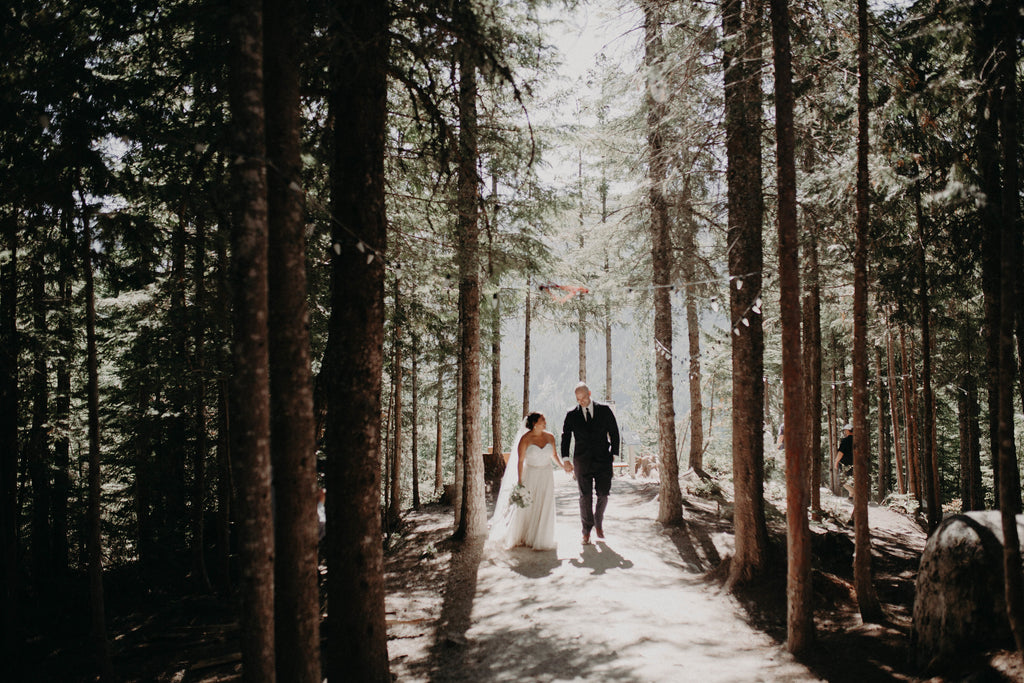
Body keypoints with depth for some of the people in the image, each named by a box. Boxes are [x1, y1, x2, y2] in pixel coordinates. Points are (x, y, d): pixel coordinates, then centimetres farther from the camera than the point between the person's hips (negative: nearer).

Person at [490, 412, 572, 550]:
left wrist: (562, 465, 2)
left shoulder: (550, 437, 3)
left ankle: (540, 540, 15)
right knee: (525, 508, 2)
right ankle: (519, 538, 20)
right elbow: (520, 461, -10)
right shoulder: (525, 439, -10)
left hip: (546, 477, 4)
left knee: (544, 509, 3)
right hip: (530, 476, -4)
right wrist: (519, 482, -13)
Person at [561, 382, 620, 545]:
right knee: (585, 497, 2)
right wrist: (565, 459, -1)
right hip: (582, 461, 0)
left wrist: (613, 454, 0)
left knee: (603, 494, -1)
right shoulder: (571, 415, 4)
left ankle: (598, 523, 24)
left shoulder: (604, 410, 3)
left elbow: (614, 432, 6)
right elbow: (565, 437, 6)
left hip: (603, 460, 0)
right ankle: (586, 531, 13)